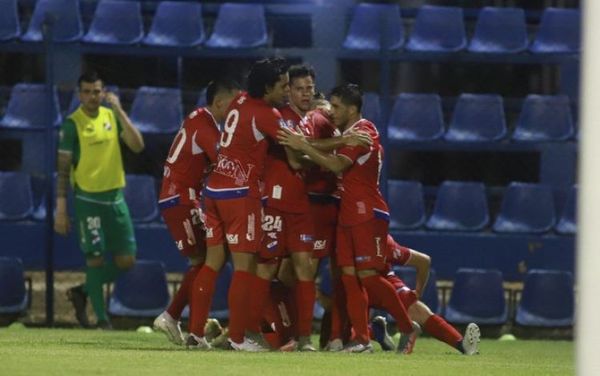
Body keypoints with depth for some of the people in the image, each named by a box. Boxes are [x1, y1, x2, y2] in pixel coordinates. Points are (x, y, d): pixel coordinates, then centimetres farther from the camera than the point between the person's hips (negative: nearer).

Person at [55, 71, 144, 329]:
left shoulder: (112, 116, 7)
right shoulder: (72, 124, -7)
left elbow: (137, 146, -4)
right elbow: (63, 168, -7)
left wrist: (120, 111, -11)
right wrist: (61, 209, -11)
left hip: (115, 196, 5)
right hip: (88, 199, -5)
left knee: (126, 260, 4)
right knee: (96, 258, -5)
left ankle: (82, 292, 23)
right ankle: (102, 319, 4)